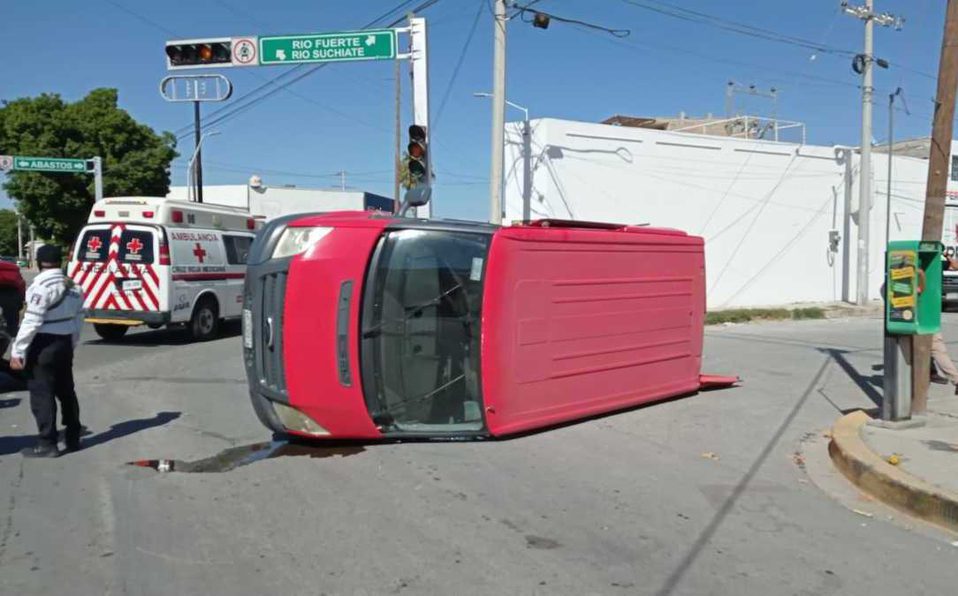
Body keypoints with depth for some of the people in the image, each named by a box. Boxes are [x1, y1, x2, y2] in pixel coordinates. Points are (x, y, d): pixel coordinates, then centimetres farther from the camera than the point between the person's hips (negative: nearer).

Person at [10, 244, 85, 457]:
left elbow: (31, 322, -20)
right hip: (65, 343, 8)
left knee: (41, 395, -1)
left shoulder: (42, 286, -17)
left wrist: (17, 351, -17)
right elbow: (78, 318, 11)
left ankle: (47, 444, 1)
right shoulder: (72, 285, 8)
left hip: (43, 345, -8)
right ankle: (73, 438, 23)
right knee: (66, 391, 16)